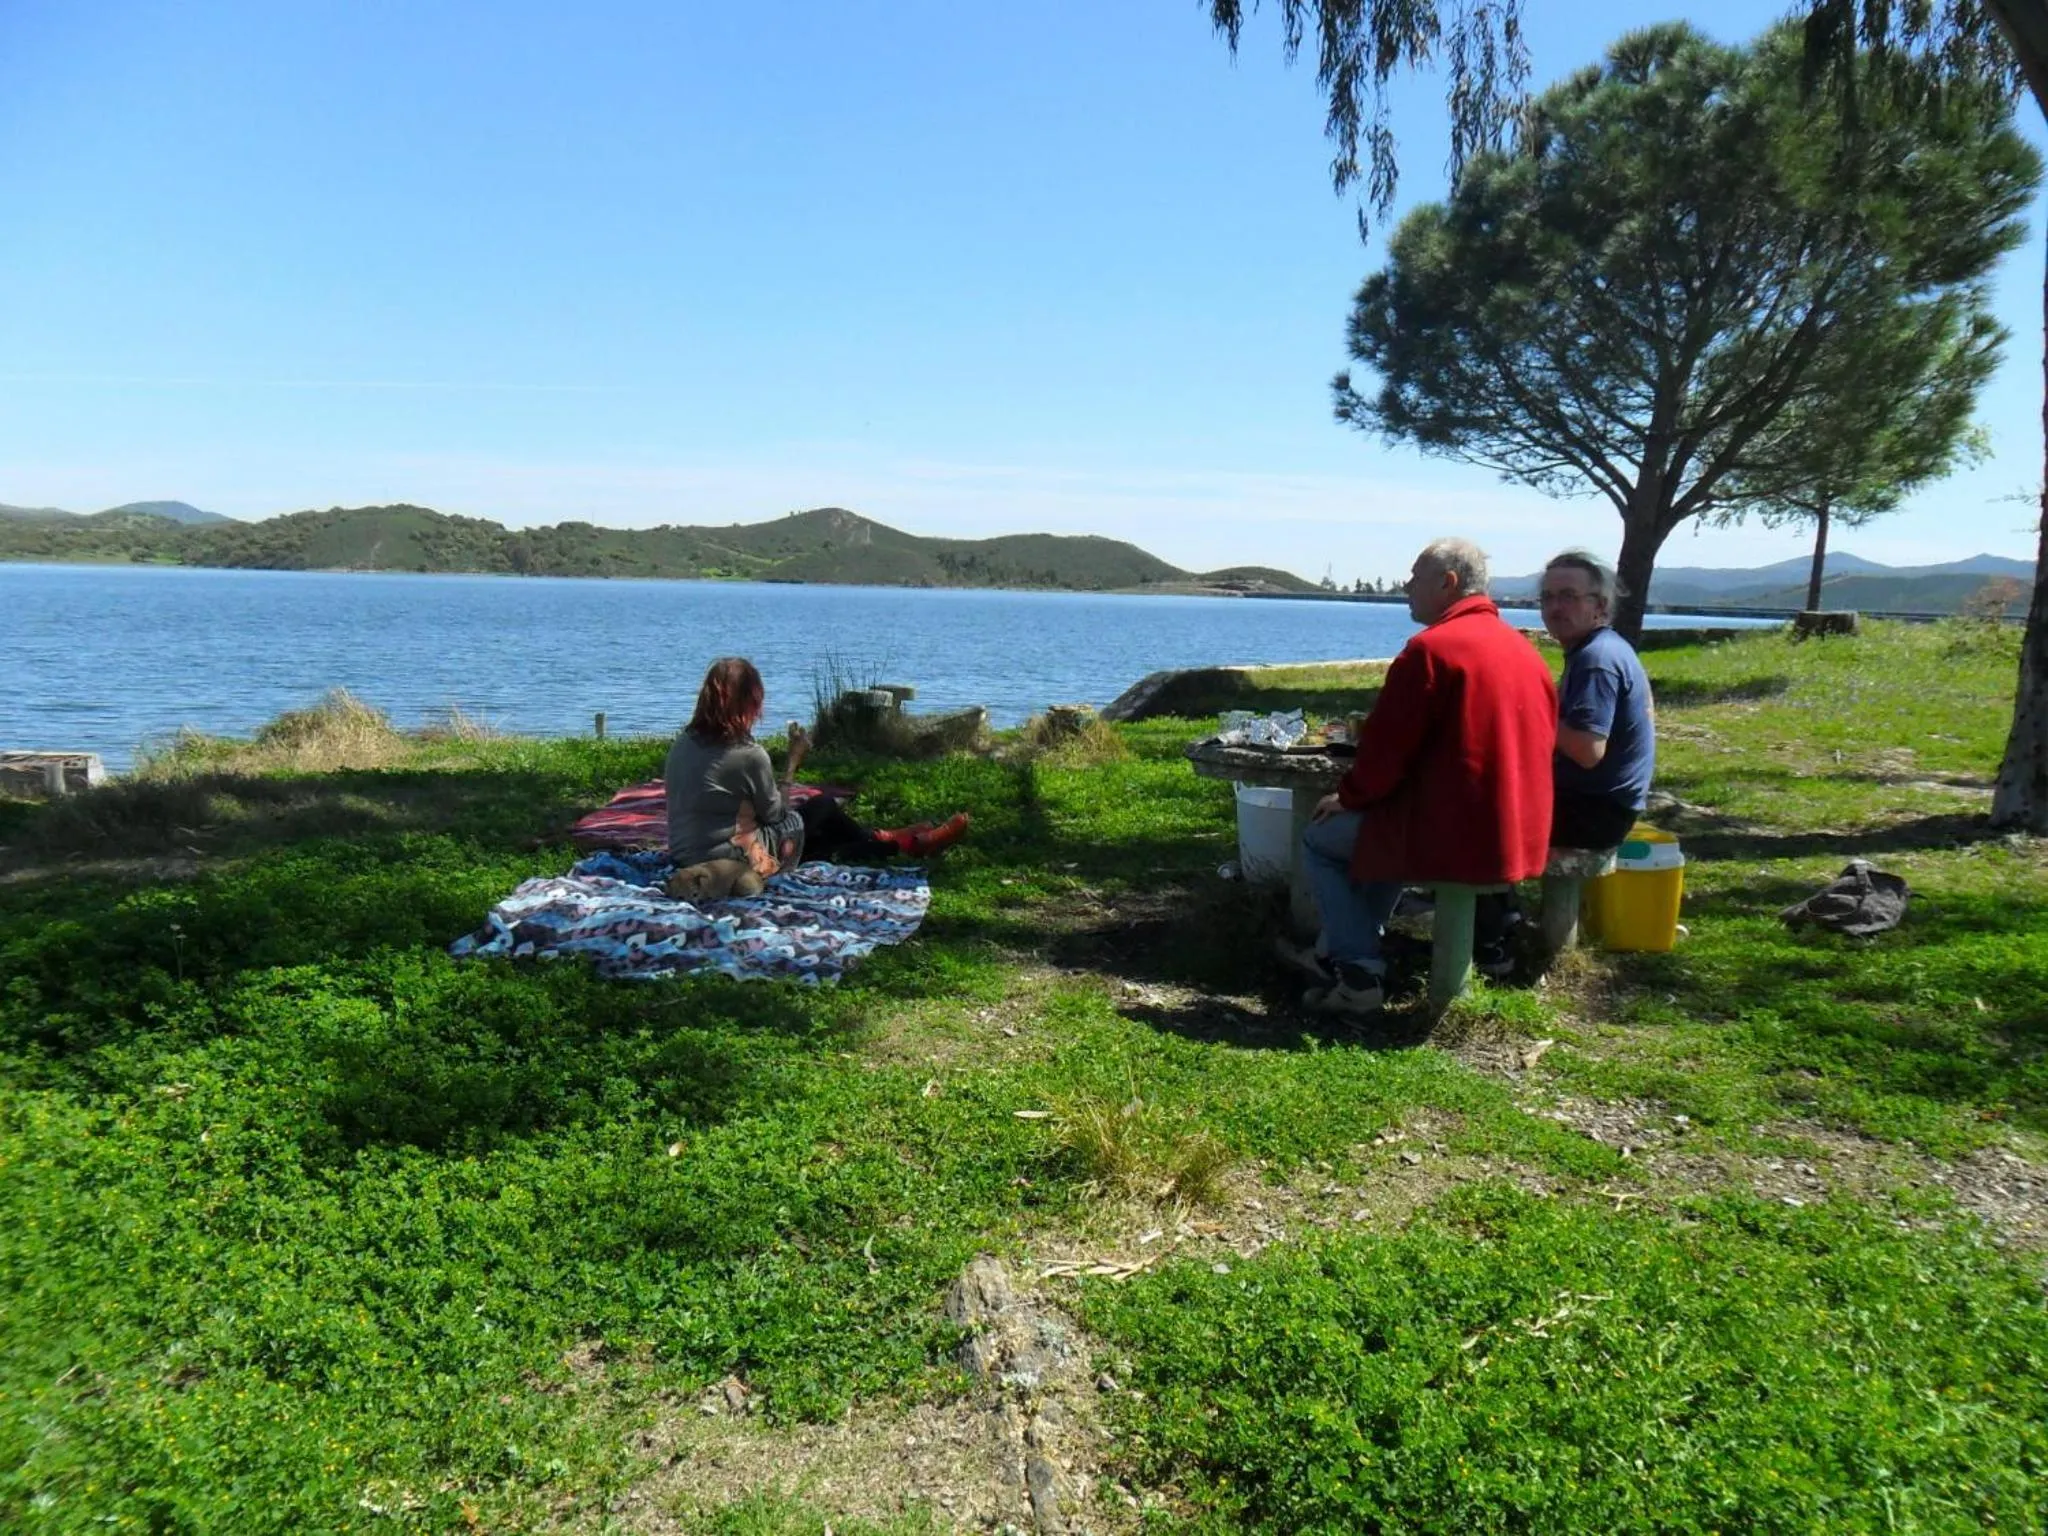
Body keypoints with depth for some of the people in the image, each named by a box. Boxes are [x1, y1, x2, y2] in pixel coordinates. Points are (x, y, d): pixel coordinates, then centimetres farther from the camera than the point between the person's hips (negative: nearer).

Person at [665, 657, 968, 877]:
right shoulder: (748, 754, -22)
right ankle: (904, 844, 34)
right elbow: (775, 815, -8)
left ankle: (888, 842, 46)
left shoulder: (683, 743, 0)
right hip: (729, 862, -7)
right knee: (823, 807, 14)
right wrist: (794, 760, -3)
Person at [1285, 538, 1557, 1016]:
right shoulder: (1523, 648, 11)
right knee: (1386, 822, 33)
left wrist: (1348, 797, 4)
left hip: (1453, 836, -9)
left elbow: (1386, 749, -16)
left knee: (1318, 839, 11)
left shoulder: (1430, 648, -15)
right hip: (1522, 835, 9)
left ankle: (1360, 972, 6)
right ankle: (1345, 947, 35)